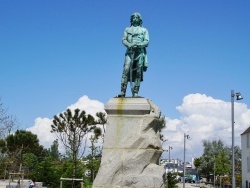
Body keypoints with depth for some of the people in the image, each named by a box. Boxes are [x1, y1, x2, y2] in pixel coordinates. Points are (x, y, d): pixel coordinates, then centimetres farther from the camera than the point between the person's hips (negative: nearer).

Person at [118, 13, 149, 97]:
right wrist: (129, 45, -14)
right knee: (126, 70, -15)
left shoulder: (144, 30, 16)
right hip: (129, 52, 0)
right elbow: (124, 40, 8)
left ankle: (135, 93, -3)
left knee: (138, 73, -5)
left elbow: (147, 41, 5)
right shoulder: (127, 29, 20)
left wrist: (139, 45, -15)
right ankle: (123, 91, -19)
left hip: (140, 53, 0)